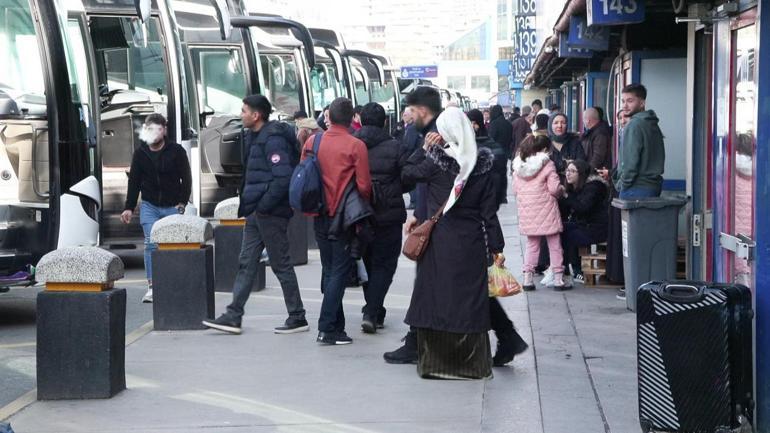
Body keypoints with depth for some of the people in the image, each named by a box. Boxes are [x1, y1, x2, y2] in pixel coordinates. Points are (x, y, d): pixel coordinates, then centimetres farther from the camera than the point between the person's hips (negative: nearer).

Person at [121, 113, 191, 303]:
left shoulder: (176, 151, -4)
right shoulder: (140, 153, 3)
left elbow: (186, 179, 0)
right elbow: (134, 181, 8)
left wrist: (182, 203, -8)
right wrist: (129, 207, 4)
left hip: (172, 207, -1)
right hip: (149, 206, 1)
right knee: (151, 244, -10)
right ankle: (152, 287, -9)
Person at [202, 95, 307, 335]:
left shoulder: (273, 139, -17)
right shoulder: (254, 137, 14)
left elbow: (283, 178, -25)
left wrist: (263, 206, -20)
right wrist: (248, 206, 13)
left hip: (271, 213, -10)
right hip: (256, 212, 10)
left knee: (281, 265, -1)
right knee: (246, 263, 9)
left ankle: (298, 318, 8)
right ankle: (233, 317, 11)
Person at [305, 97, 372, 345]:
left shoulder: (312, 142, 0)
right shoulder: (356, 146, -13)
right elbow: (364, 186, -12)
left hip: (320, 216, 5)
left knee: (329, 270, 15)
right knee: (340, 271, 0)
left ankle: (336, 325, 20)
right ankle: (327, 329, -5)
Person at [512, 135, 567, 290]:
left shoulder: (519, 165, 4)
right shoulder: (547, 164, -10)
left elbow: (515, 189, 7)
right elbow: (554, 188, -14)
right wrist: (561, 191, 7)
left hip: (527, 211, 5)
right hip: (545, 208, -4)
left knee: (531, 244, 15)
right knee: (554, 244, 6)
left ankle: (528, 279, 11)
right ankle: (558, 279, 6)